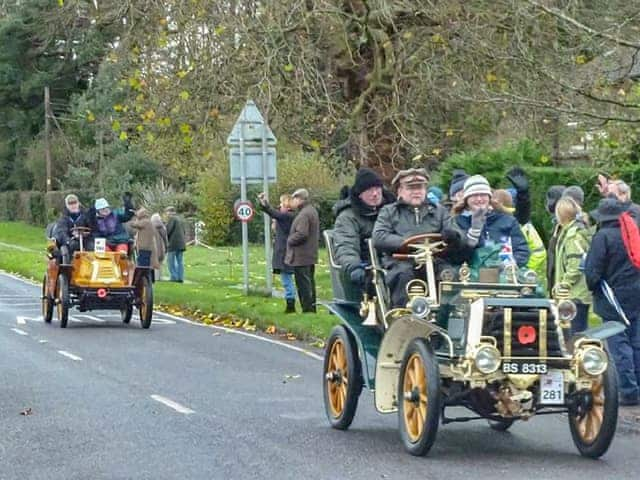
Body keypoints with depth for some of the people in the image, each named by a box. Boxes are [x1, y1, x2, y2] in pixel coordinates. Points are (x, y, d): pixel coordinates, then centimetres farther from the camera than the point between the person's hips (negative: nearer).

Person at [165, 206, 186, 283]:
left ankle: (173, 277, -5)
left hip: (173, 243, -8)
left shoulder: (171, 219, -8)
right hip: (181, 243, 8)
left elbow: (167, 230, -12)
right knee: (180, 261, 8)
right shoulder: (180, 219, 17)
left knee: (171, 261, -2)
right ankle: (180, 277, 5)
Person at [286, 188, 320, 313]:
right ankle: (312, 309, 21)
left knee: (303, 284, -6)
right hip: (311, 255, 10)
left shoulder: (304, 214, -19)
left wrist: (289, 240, -11)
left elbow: (301, 234, -27)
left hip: (301, 257, -10)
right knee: (310, 283, 15)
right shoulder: (312, 210, 14)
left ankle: (307, 309, -6)